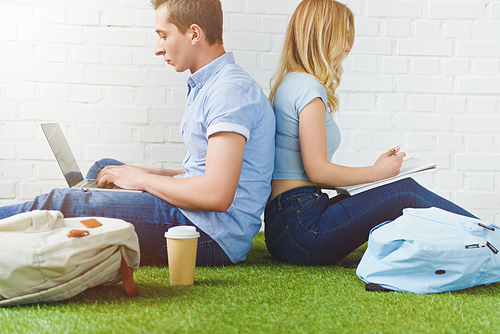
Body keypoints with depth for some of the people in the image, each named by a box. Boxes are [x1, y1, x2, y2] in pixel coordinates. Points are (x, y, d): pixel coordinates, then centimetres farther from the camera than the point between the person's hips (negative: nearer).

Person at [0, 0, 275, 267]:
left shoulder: (231, 89, -18)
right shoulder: (205, 86, 17)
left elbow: (217, 195, -26)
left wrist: (142, 179, -13)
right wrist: (147, 174, 10)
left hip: (212, 237, -10)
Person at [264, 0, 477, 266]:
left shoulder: (287, 84, 19)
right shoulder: (309, 88, -12)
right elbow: (317, 171, -17)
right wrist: (376, 172, -4)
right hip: (302, 227, -9)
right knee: (406, 194, -10)